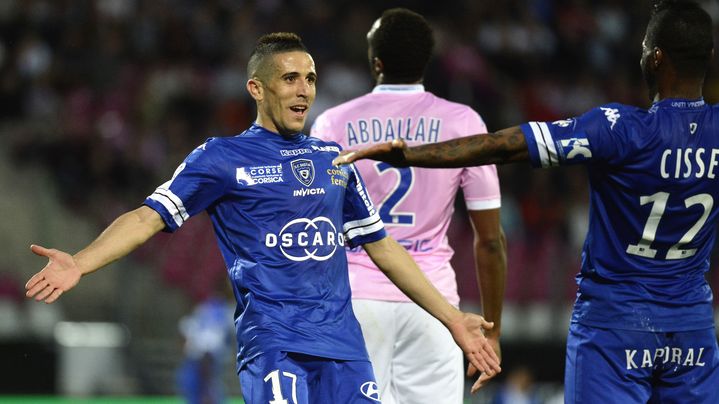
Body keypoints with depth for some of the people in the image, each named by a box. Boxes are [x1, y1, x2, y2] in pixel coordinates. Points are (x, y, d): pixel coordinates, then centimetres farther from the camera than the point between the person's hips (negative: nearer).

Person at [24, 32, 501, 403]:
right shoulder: (223, 158, 4)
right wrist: (79, 264, -22)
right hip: (272, 340, -5)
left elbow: (381, 246, 25)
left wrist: (452, 318, 24)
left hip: (344, 345, 5)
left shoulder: (335, 160, 19)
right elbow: (150, 216, -5)